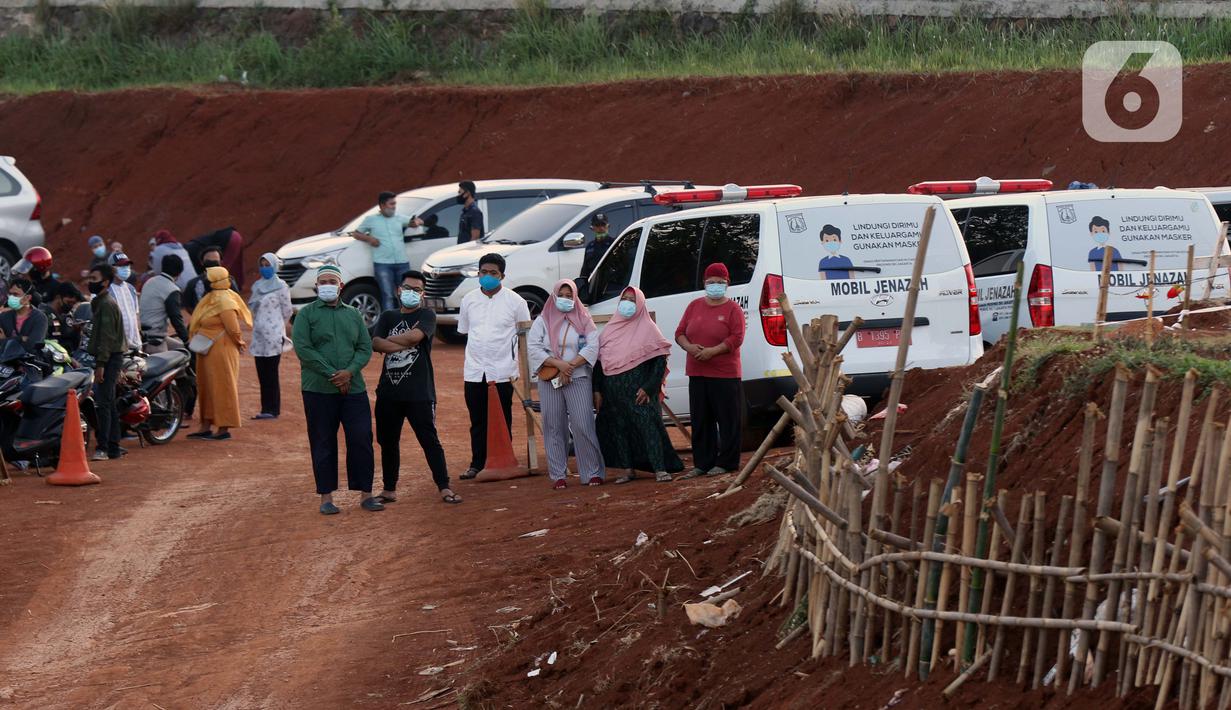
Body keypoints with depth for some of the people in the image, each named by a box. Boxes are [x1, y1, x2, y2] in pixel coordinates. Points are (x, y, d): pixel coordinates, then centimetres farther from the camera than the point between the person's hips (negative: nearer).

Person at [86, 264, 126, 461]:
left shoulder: (106, 304, -13)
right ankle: (114, 446, 16)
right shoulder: (100, 302, 20)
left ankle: (103, 447, -17)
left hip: (109, 358, -11)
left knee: (103, 403, -14)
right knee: (109, 404, 12)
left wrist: (101, 363, -23)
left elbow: (107, 336, -19)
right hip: (110, 358, 11)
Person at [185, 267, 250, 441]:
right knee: (206, 387, 13)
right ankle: (206, 427, 20)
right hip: (207, 351, 10)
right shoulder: (210, 298, 12)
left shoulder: (224, 301, -18)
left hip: (221, 351, -10)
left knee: (222, 387, -4)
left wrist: (238, 342, -4)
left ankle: (224, 429, 1)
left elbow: (233, 328, -19)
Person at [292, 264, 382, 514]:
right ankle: (326, 497, 9)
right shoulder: (306, 314, 2)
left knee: (361, 440, -1)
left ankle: (365, 494, 7)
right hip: (318, 390, -3)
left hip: (353, 388, 3)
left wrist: (350, 371, -12)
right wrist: (332, 375, -14)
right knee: (323, 444, 2)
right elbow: (303, 349, -8)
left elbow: (365, 348, 8)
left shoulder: (353, 314, 13)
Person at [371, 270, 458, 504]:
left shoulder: (426, 316, 2)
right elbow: (376, 344, -4)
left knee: (429, 440, -5)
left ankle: (444, 488, -6)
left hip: (419, 392, -4)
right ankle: (389, 490, 19)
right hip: (389, 391, 4)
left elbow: (414, 336, -17)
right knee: (387, 441, 10)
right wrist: (404, 343, -14)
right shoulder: (387, 317, 13)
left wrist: (389, 339, -2)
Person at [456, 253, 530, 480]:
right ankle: (477, 464, 15)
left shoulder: (515, 301, -1)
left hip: (503, 371, -3)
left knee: (503, 422, 4)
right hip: (474, 371, 3)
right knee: (478, 422, 8)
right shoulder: (469, 300, 8)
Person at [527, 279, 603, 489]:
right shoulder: (542, 321, 9)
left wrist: (571, 366, -14)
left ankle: (592, 473, -4)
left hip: (578, 379, -1)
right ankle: (558, 475, 6)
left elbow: (592, 347, -3)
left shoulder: (583, 320, 9)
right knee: (554, 428, 1)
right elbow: (533, 347, -3)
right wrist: (558, 364, -14)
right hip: (549, 381, 1)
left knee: (583, 425, -10)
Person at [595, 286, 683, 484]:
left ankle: (660, 469, -13)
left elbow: (660, 360, -6)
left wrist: (648, 388, -14)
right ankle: (628, 470, 12)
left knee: (648, 425, -12)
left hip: (638, 390, -5)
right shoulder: (610, 329, 13)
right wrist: (597, 390, 8)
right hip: (613, 391, 5)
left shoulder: (647, 328, 0)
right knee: (619, 428, 5)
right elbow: (600, 360, 15)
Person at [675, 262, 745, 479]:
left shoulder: (733, 309, -1)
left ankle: (726, 462, 6)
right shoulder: (694, 306, 13)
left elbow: (737, 338, -10)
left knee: (727, 419, -1)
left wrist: (713, 351, -20)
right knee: (700, 420, 6)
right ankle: (702, 463, 12)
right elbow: (680, 333, 12)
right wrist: (689, 347, -10)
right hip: (697, 374, 5)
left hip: (725, 374, -5)